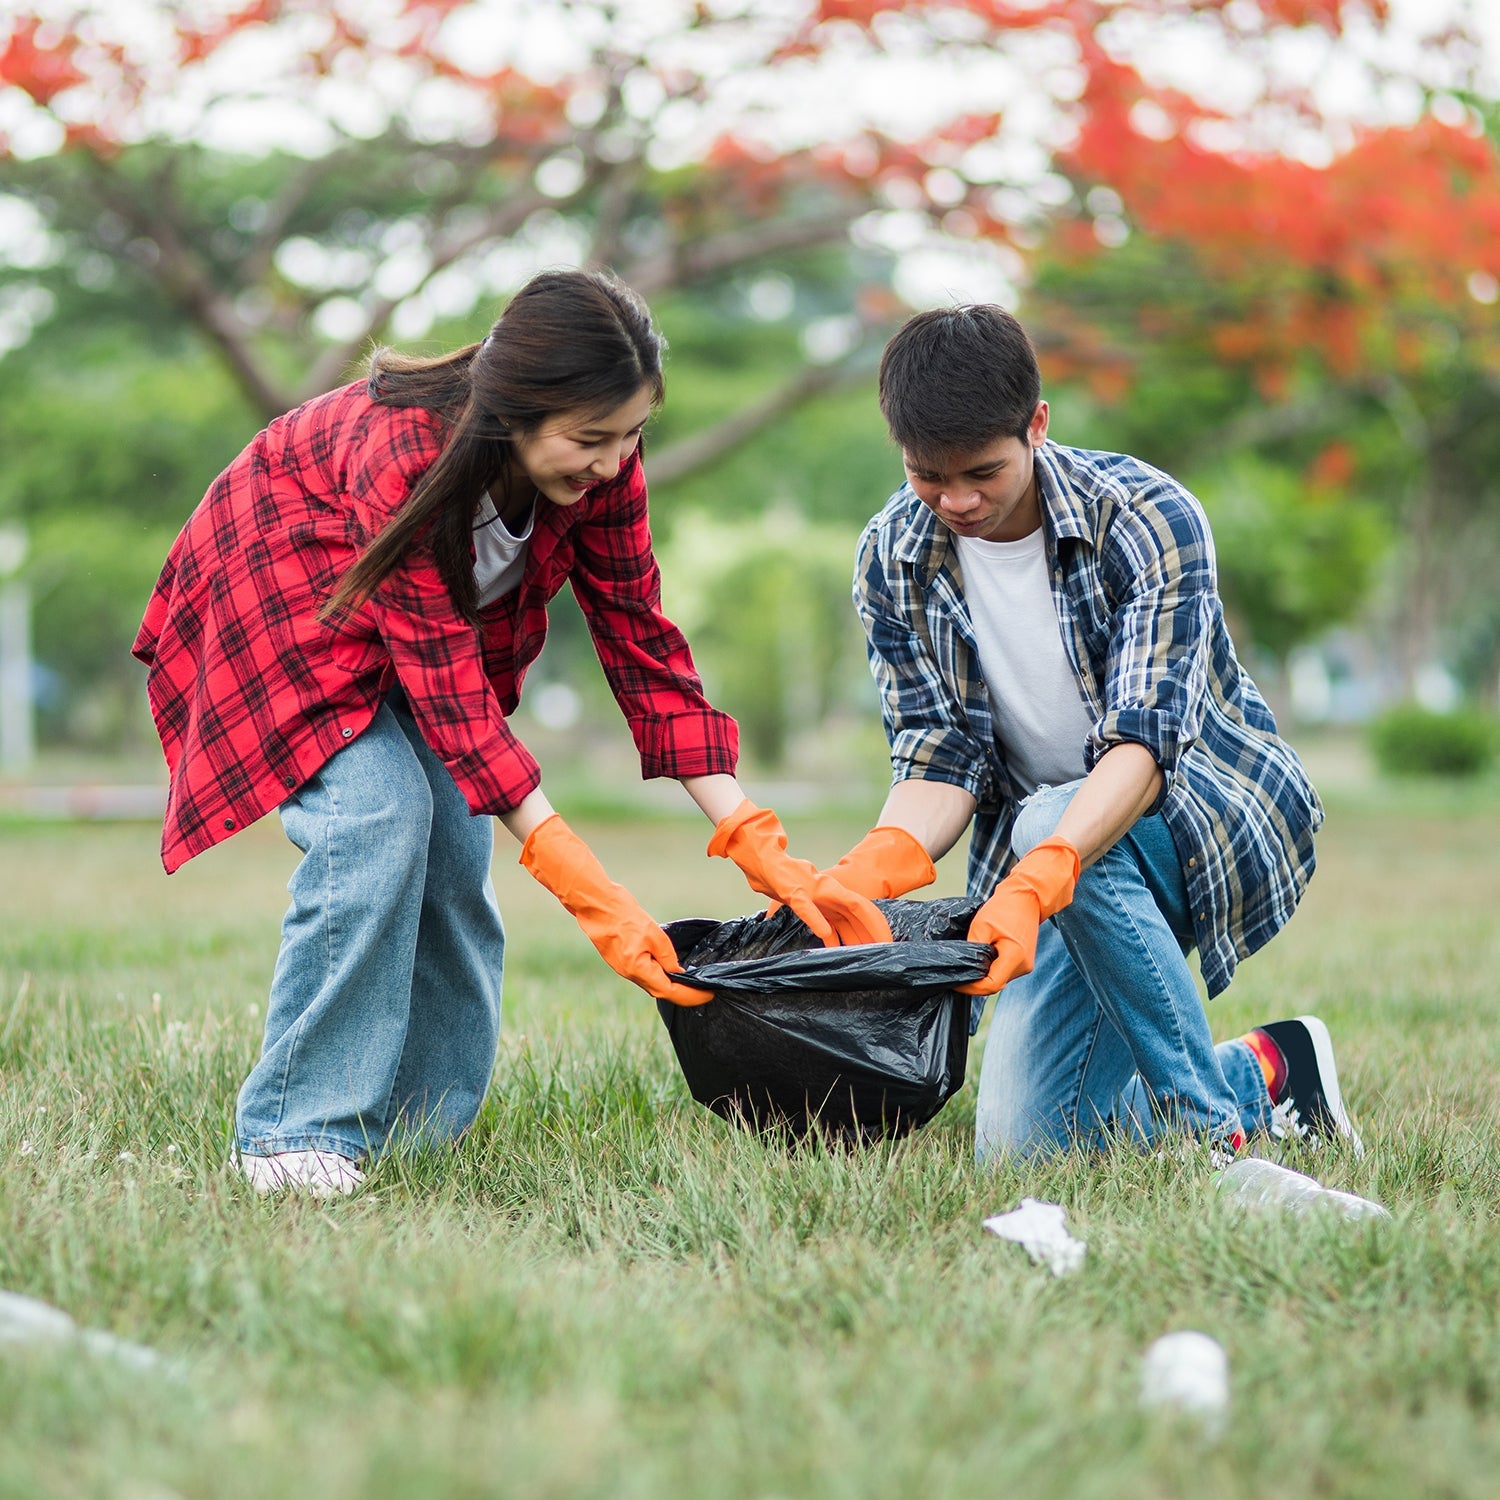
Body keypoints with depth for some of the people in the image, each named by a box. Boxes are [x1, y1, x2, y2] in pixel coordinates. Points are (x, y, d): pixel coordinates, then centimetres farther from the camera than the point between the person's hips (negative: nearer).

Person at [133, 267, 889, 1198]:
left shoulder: (601, 467, -22)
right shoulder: (403, 458, -40)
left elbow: (645, 647, -17)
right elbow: (451, 698, -39)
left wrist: (761, 849, -24)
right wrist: (594, 897, -42)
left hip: (437, 621, 6)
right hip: (279, 598, -6)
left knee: (456, 850, -7)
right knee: (378, 813, -26)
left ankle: (419, 1136, 7)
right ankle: (298, 1133, -18)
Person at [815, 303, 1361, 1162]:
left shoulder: (1151, 519, -22)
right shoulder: (892, 561, -7)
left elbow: (1144, 740, -33)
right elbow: (942, 760, -10)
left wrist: (1034, 884, -51)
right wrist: (874, 869, -33)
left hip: (1215, 811, -5)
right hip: (1050, 861, 5)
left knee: (1050, 822, -38)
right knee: (1024, 1144, -9)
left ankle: (1211, 1131, -26)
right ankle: (1264, 1076, 16)